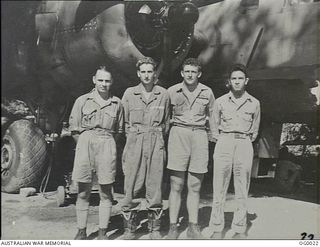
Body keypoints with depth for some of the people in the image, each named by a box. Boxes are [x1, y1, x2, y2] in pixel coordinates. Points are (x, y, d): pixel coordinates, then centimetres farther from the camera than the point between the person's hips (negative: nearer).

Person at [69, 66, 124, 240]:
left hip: (107, 146, 0)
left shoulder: (117, 103, 8)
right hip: (85, 145, 0)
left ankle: (103, 232, 13)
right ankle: (81, 232, 14)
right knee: (83, 192, 3)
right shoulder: (82, 101, 5)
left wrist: (105, 141, 9)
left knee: (105, 192, 3)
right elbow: (74, 128, 7)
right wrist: (86, 143, 4)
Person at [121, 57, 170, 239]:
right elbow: (124, 121, 11)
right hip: (134, 142, 0)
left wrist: (157, 137, 10)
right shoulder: (129, 94, 5)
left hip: (156, 143, 1)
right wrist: (133, 136, 6)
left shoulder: (163, 94, 7)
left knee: (155, 186, 2)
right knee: (132, 187, -1)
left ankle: (155, 228, 13)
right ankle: (129, 229, 9)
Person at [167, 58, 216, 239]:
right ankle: (173, 227, 6)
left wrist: (213, 136, 11)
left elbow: (212, 117, 18)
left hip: (200, 135, 1)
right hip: (178, 134, -1)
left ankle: (193, 226, 14)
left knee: (195, 187, 5)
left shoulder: (207, 92, 9)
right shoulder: (172, 91, 5)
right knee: (176, 186, -2)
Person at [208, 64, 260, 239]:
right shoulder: (220, 101, 6)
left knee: (242, 191, 3)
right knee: (219, 189, -1)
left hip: (245, 145, 1)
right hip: (224, 143, -1)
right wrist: (219, 140, 6)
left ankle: (239, 230, 11)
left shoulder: (254, 103, 9)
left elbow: (255, 129, 17)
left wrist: (246, 142, 9)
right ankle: (216, 229, 6)